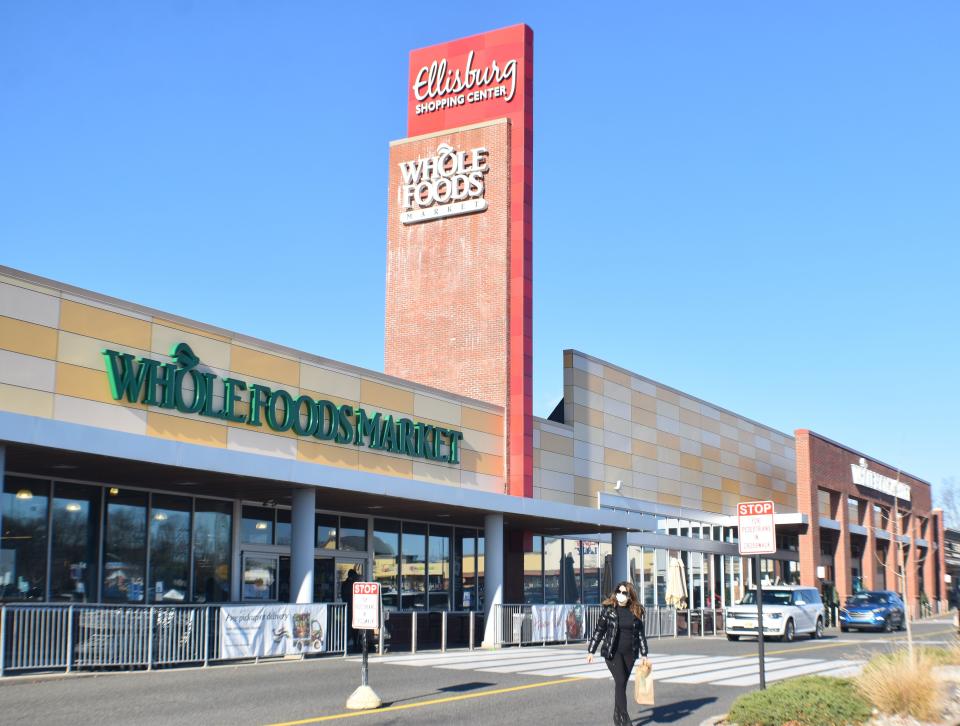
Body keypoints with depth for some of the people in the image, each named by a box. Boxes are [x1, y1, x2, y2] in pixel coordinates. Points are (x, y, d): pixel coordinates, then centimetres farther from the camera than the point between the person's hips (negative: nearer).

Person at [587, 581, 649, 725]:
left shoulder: (636, 611, 3)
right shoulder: (608, 609, -4)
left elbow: (640, 633, 8)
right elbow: (598, 630, 0)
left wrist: (644, 654, 5)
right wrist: (591, 651, -1)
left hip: (629, 653, 3)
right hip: (612, 652, -3)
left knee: (622, 684, 8)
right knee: (620, 681, -14)